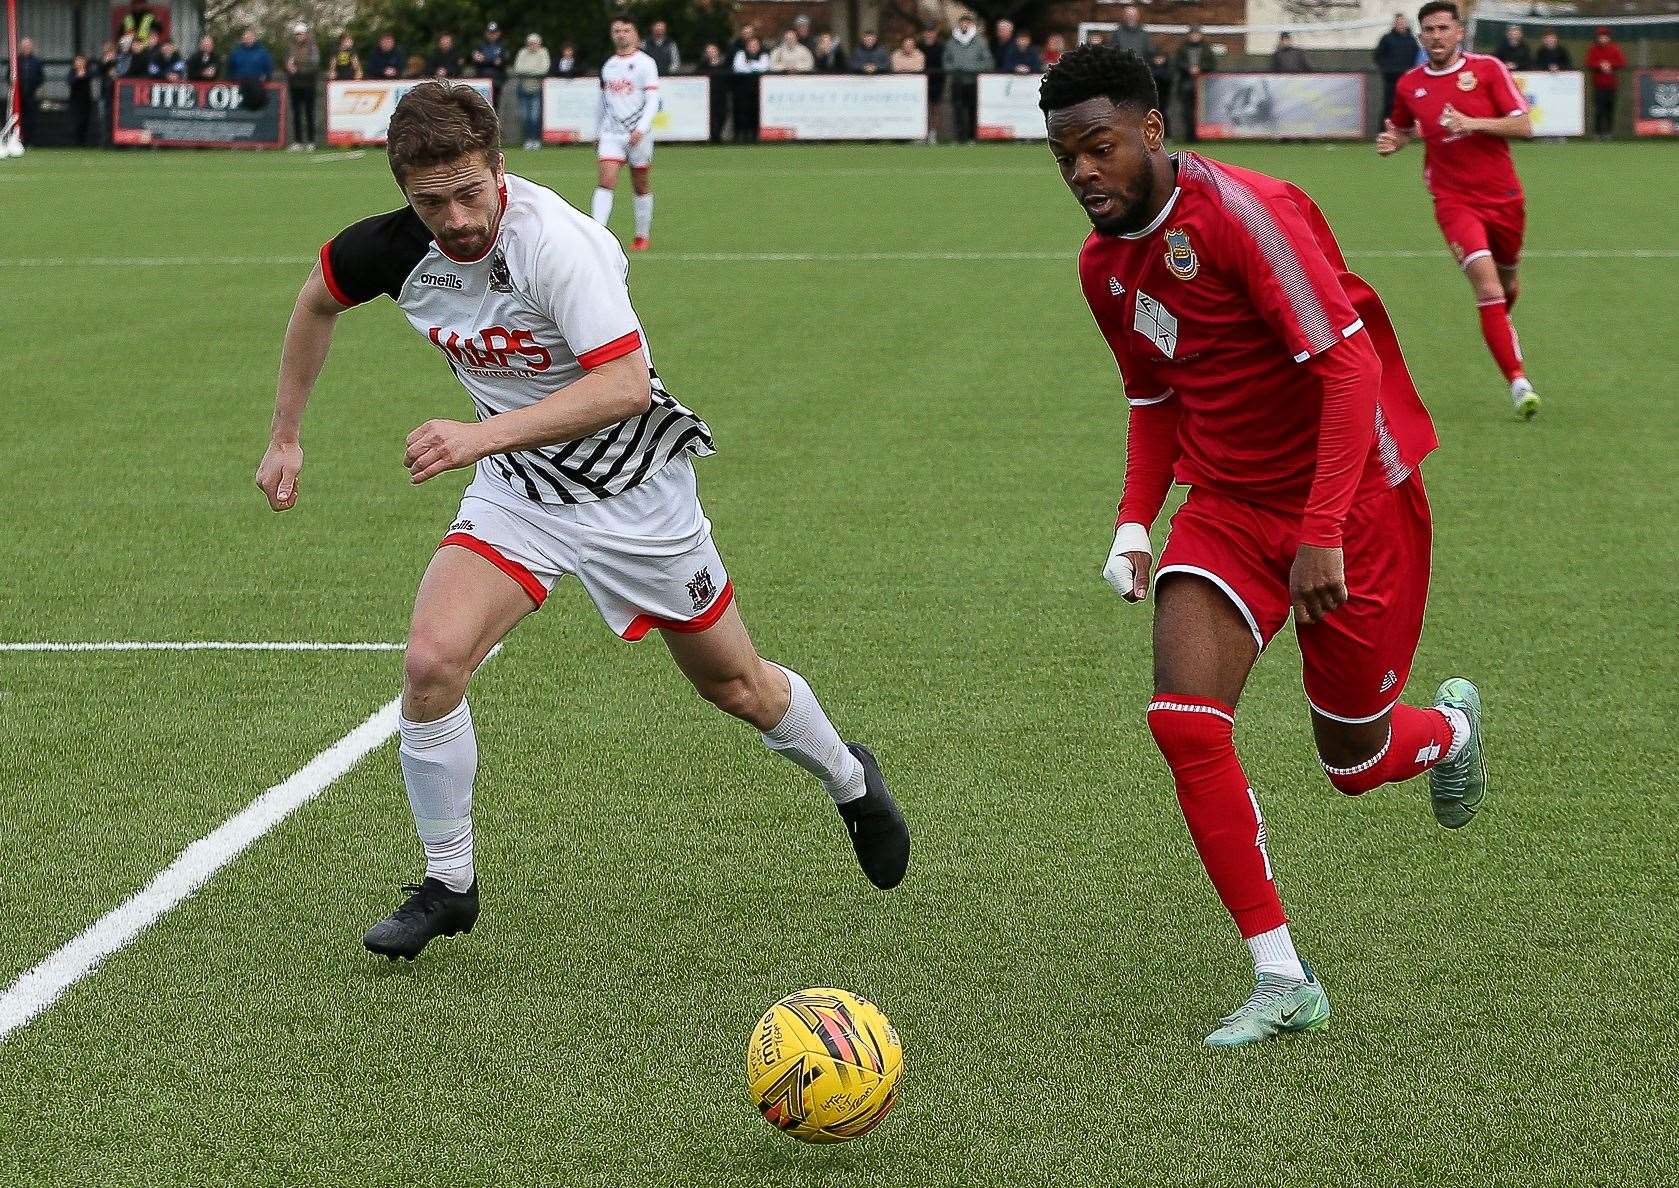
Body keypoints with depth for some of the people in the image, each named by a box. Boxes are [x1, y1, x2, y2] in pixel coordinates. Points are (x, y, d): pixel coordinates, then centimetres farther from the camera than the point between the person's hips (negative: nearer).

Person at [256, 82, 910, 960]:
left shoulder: (554, 242, -32)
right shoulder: (396, 247, -15)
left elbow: (626, 384, -40)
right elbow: (318, 299, 8)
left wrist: (485, 435, -46)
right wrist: (286, 438, 10)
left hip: (634, 489, -3)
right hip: (515, 493, 4)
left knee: (734, 684, 14)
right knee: (431, 661, -20)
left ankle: (849, 780, 47)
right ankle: (448, 886, -1)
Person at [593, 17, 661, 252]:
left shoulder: (645, 63, -3)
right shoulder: (608, 66, 12)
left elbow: (652, 101, -9)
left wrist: (641, 129, -21)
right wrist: (599, 134, 21)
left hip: (638, 134, -3)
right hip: (611, 133, 3)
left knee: (641, 187, 6)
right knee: (606, 181, -12)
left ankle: (643, 236, 18)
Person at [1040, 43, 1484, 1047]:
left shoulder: (1241, 211, -22)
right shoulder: (1106, 265, 3)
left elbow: (1349, 364, -24)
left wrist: (1323, 533, -29)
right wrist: (1136, 523, 4)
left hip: (1354, 503, -6)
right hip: (1228, 505, 6)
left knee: (1354, 763, 6)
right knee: (1184, 722, -16)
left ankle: (1452, 727, 45)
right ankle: (1284, 983, -6)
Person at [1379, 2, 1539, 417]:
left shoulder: (1488, 69, -3)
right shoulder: (1409, 85, 5)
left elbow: (1523, 126, -7)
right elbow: (1406, 129, 24)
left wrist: (1474, 123, -21)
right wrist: (1393, 141, 1)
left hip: (1504, 197, 1)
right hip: (1454, 201, -1)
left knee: (1506, 284, 17)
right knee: (1486, 285, -21)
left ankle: (1500, 331, 53)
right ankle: (1518, 380, -23)